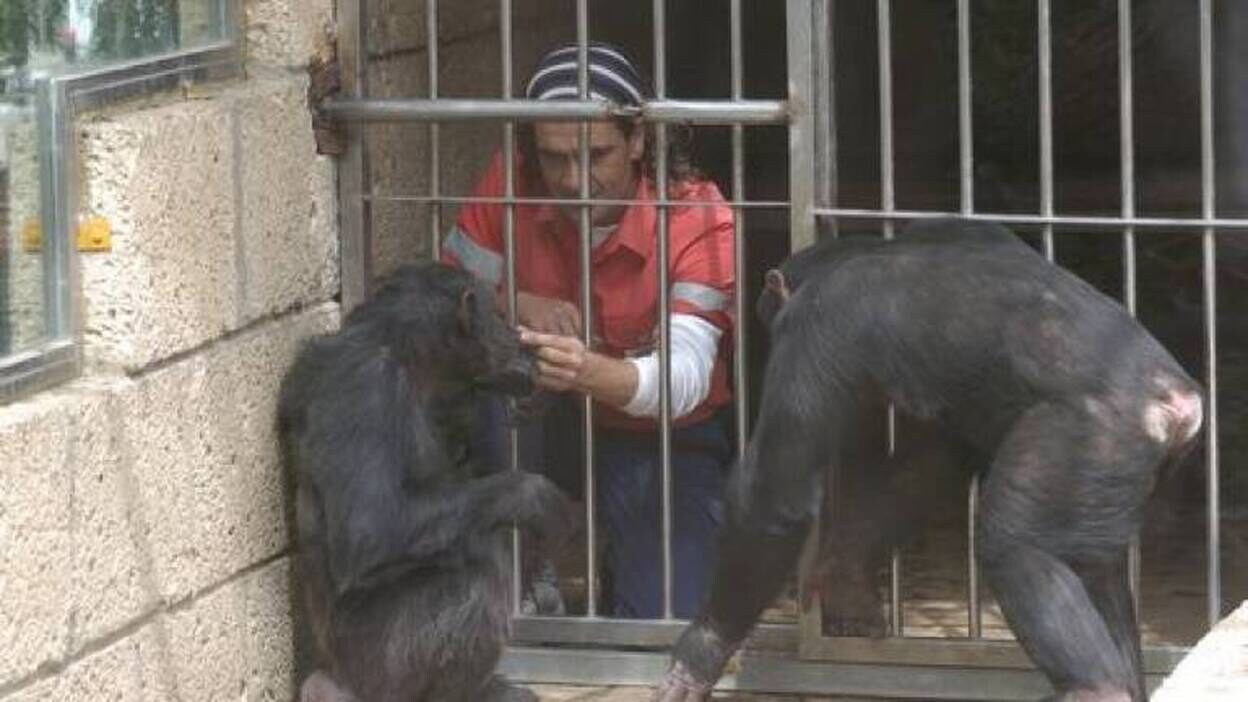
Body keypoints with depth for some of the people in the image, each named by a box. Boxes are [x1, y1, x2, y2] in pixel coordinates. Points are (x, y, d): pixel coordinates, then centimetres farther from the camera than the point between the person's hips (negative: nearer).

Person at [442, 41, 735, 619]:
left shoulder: (699, 219, -25)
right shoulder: (512, 185, -16)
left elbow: (685, 376, -37)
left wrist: (591, 373, -59)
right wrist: (515, 307, -32)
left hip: (668, 440, -2)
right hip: (551, 420, 2)